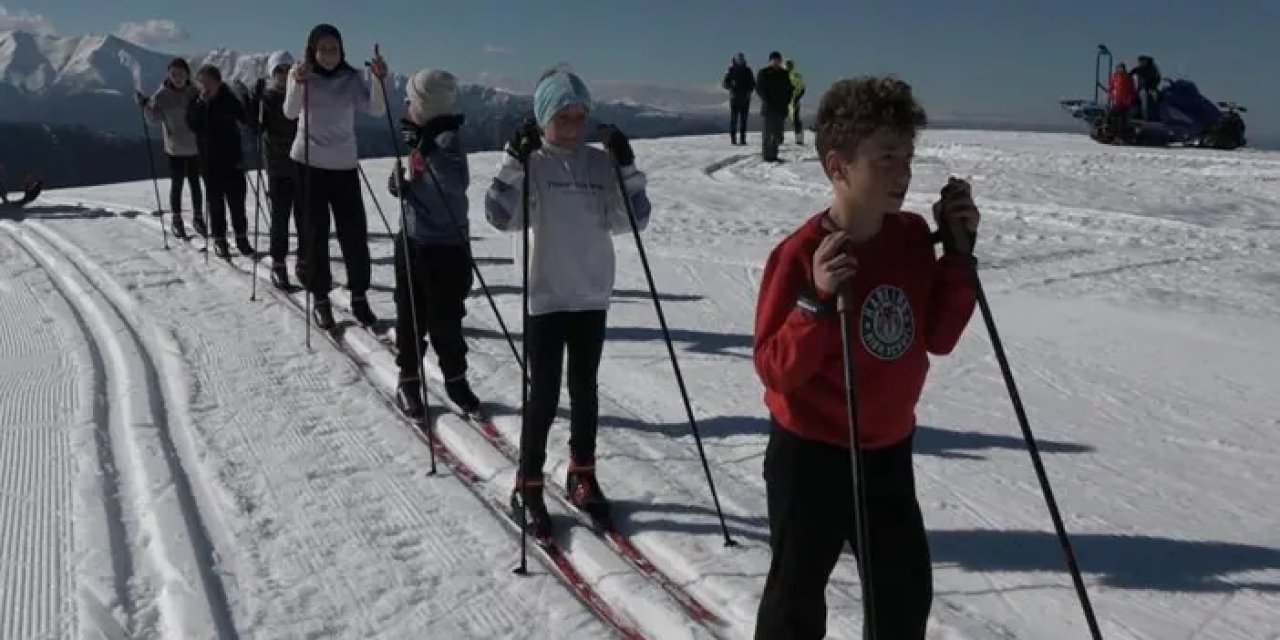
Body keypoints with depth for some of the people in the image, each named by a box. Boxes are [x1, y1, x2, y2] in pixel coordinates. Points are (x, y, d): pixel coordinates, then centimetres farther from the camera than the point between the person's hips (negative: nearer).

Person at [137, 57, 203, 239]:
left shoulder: (195, 93, -1)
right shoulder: (162, 95, -6)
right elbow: (154, 118, -10)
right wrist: (145, 105, -26)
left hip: (195, 147, 2)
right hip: (175, 148, -1)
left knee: (195, 184, 8)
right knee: (176, 184, 5)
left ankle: (198, 218, 24)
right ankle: (176, 221, 18)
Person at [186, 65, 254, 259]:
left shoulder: (229, 99, -1)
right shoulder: (196, 102, 1)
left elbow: (245, 119, -2)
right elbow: (192, 125, -13)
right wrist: (202, 104, -19)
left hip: (232, 157, 0)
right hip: (210, 160, 0)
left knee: (237, 199, 3)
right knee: (216, 200, 6)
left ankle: (241, 237, 15)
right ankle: (219, 239, 14)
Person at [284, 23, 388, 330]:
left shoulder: (352, 78, -2)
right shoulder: (300, 73, -4)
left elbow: (376, 109, -15)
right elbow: (290, 112, -19)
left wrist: (378, 80, -32)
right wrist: (298, 83, -38)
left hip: (345, 164, 1)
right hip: (308, 163, -1)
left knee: (354, 233, 1)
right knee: (315, 233, 4)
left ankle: (359, 296, 13)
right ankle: (320, 299, 12)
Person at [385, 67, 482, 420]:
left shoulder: (446, 138, -15)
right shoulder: (420, 138, 8)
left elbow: (457, 183, -33)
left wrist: (427, 148, -37)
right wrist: (402, 186, -3)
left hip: (446, 247, -7)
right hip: (414, 240, 7)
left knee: (445, 319, 4)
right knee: (410, 315, 12)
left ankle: (455, 378, 22)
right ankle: (408, 380, 24)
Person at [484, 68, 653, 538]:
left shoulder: (600, 163, 4)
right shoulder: (531, 163, -5)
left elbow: (630, 221, 0)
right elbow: (501, 217, -16)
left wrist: (628, 171, -9)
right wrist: (514, 165, -23)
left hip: (592, 295, 4)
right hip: (544, 295, -3)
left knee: (584, 390, 14)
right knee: (543, 395, 0)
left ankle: (582, 475, 30)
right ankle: (528, 486, 15)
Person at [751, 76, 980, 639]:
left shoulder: (913, 238, -4)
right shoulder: (802, 254, -22)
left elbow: (938, 338, 2)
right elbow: (776, 369, -21)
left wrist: (959, 253, -6)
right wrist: (818, 302, -36)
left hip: (888, 451, 6)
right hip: (811, 456, -6)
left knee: (908, 588, 20)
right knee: (799, 594, 12)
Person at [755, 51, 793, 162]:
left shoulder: (784, 74, 15)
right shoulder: (763, 73, 1)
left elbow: (789, 88, 18)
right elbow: (759, 89, -5)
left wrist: (787, 101, 4)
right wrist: (767, 100, -14)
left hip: (782, 107, 5)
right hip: (769, 107, -5)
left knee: (778, 133, 5)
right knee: (768, 132, -6)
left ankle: (773, 155, 11)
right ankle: (767, 155, -4)